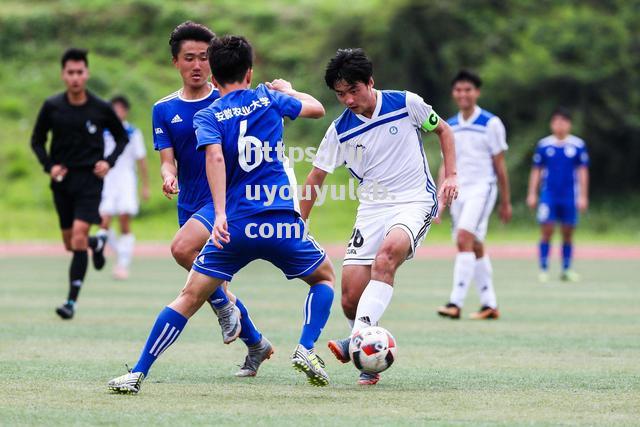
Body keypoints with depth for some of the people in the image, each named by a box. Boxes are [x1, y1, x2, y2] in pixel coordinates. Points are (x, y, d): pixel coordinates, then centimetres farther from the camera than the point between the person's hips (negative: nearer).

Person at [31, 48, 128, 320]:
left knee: (79, 236, -17)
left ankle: (72, 301, -15)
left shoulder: (101, 109, -4)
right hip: (62, 181, 3)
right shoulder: (51, 107, -2)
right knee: (70, 244, 10)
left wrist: (109, 161, -6)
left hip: (90, 178, -3)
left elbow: (122, 137, 11)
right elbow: (37, 141, 9)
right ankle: (98, 242, 47)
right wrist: (49, 166, -8)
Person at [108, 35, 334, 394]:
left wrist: (221, 214, -23)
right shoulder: (268, 99, 9)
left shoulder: (208, 116, 3)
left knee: (189, 299, 5)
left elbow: (215, 156, -16)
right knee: (325, 277, 24)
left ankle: (138, 373, -1)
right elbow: (317, 108, 23)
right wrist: (287, 89, 43)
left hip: (236, 226, 0)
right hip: (282, 222, 0)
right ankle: (306, 350, 3)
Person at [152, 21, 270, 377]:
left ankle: (223, 303, -7)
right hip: (190, 204, 5)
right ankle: (256, 344, 30)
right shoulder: (164, 110, 6)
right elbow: (167, 159, -1)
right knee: (214, 288, 10)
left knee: (182, 248, -30)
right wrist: (168, 176, -22)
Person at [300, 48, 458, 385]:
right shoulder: (340, 130, 1)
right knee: (350, 299, -10)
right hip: (372, 209, 3)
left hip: (415, 202, -3)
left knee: (386, 255, -35)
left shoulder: (406, 104, -4)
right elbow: (315, 179, 11)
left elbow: (443, 130, 14)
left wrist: (450, 175, 3)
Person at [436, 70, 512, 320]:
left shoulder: (491, 124, -4)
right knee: (475, 247, 9)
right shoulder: (449, 127, 11)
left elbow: (499, 165, 0)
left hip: (482, 189, -6)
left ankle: (456, 302, -24)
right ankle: (489, 304, 16)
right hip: (458, 191, 6)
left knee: (464, 239, -20)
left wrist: (505, 202, 2)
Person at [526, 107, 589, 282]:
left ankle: (566, 270, 14)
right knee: (546, 232, -7)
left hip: (570, 196, 0)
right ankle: (543, 269, -2)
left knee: (568, 234, 5)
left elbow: (583, 172, 5)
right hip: (548, 195, 0)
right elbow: (536, 171, 8)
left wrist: (583, 196, 1)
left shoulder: (578, 145, 2)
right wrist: (532, 194, 5)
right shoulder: (544, 145, 3)